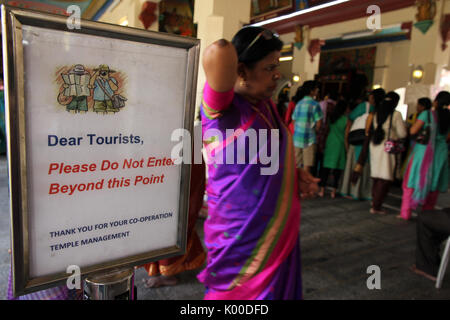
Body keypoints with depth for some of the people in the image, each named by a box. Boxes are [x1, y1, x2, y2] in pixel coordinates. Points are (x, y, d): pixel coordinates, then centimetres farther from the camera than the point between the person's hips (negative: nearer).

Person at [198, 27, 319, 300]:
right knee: (238, 292, 13)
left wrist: (294, 174, 4)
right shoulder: (222, 105, -19)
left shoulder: (267, 104, 7)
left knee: (277, 289, 22)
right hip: (240, 239, -7)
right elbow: (218, 52, -40)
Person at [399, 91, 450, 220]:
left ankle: (405, 213, 2)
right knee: (433, 183, 14)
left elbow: (413, 131, -13)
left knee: (413, 181, 2)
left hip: (423, 152, -4)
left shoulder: (427, 114, -9)